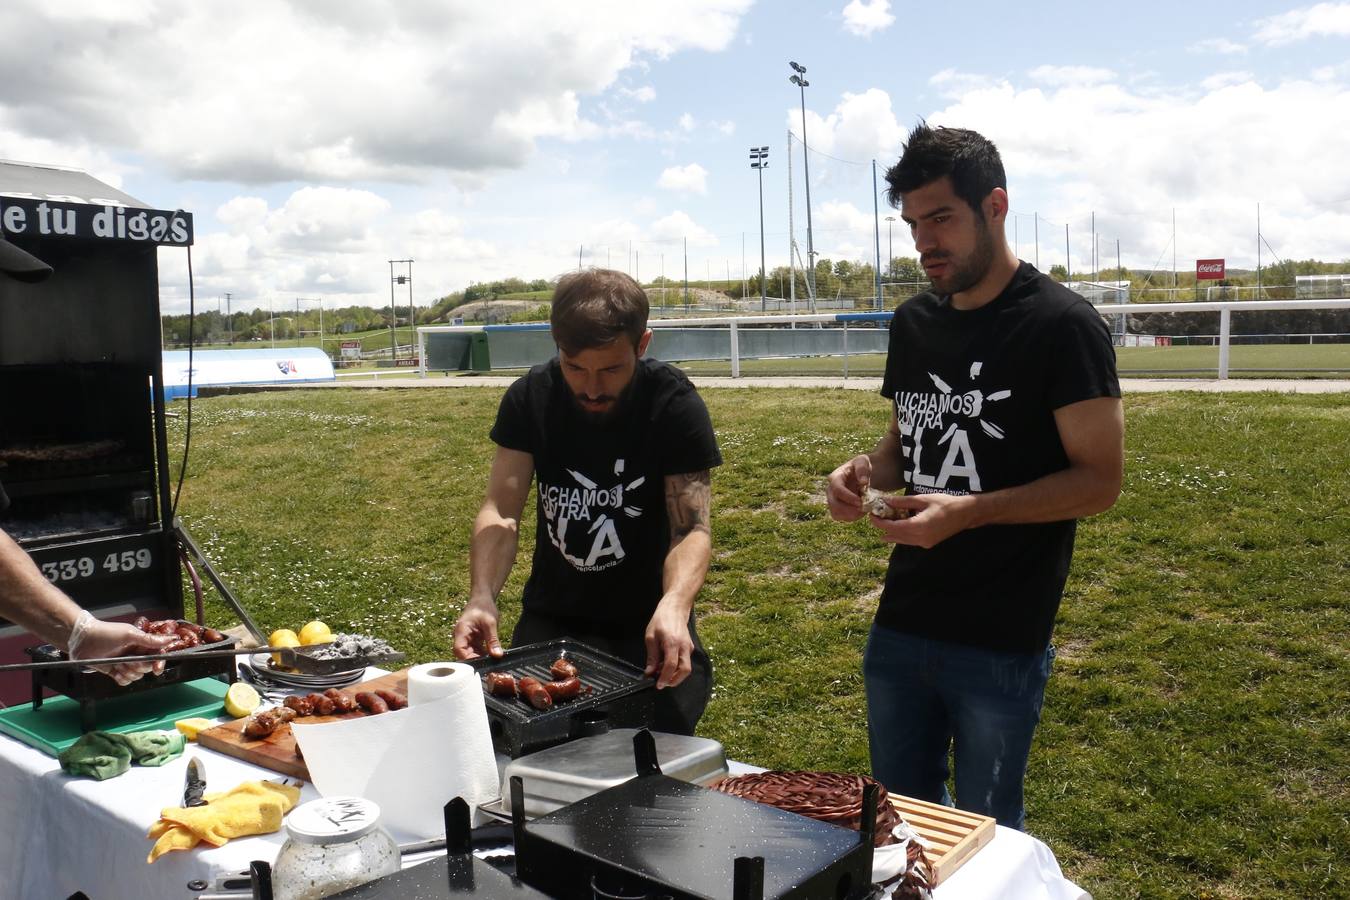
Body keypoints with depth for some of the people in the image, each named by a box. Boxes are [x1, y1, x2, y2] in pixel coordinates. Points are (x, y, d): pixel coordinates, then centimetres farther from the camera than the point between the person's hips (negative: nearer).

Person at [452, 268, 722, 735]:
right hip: (550, 618, 3)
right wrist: (481, 597, -29)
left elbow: (691, 529, -21)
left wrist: (673, 606, -41)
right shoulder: (531, 398, -7)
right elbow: (501, 512, -12)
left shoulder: (675, 404, -16)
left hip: (646, 629, -2)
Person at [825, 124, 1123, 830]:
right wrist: (864, 471, -5)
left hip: (1001, 641, -6)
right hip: (900, 625, 6)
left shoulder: (1061, 326, -12)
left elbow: (1099, 480, -14)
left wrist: (968, 512, -25)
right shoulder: (913, 322, 7)